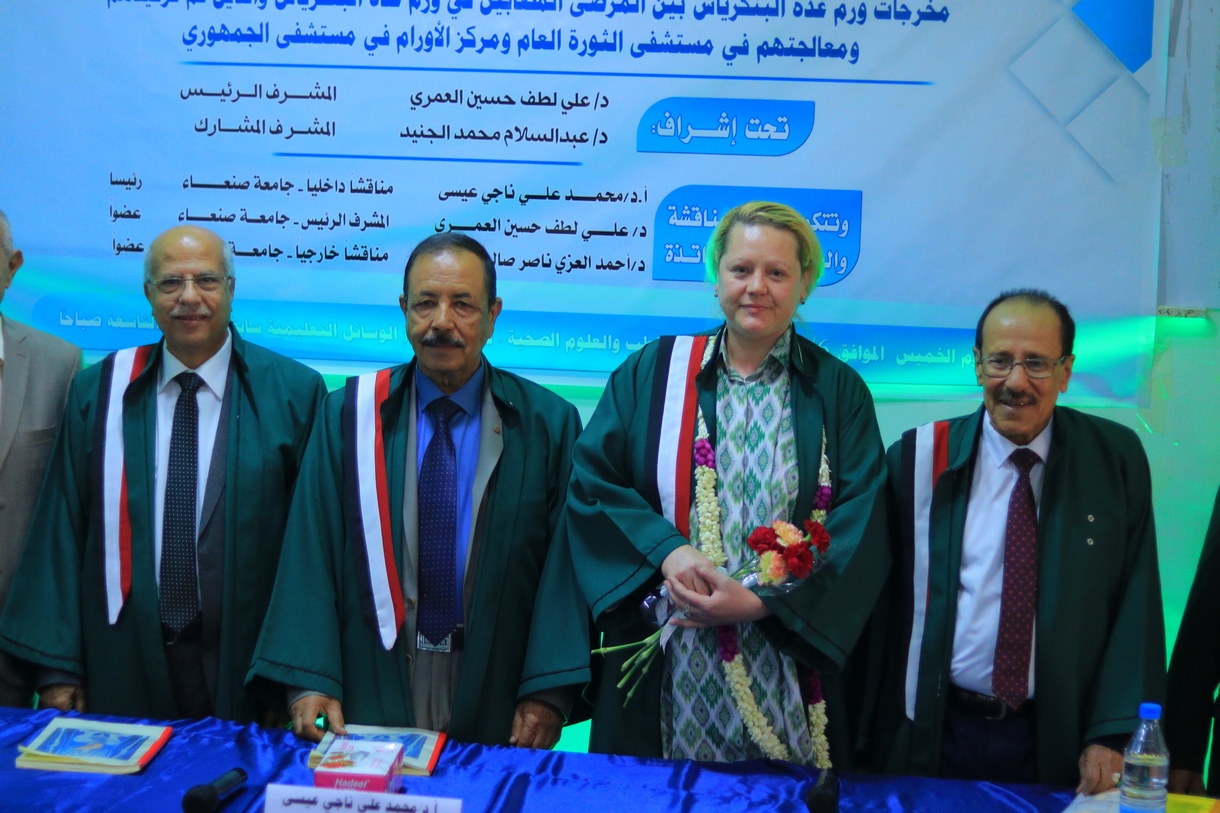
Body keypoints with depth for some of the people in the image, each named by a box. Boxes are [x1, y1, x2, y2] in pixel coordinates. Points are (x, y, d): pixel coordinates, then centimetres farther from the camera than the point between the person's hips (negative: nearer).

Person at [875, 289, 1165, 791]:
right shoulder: (920, 459, -5)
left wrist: (1113, 733, -9)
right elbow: (886, 598, -4)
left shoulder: (1116, 459, -2)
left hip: (1059, 742, 0)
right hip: (937, 734, 0)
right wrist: (874, 731, -5)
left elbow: (1135, 604, -2)